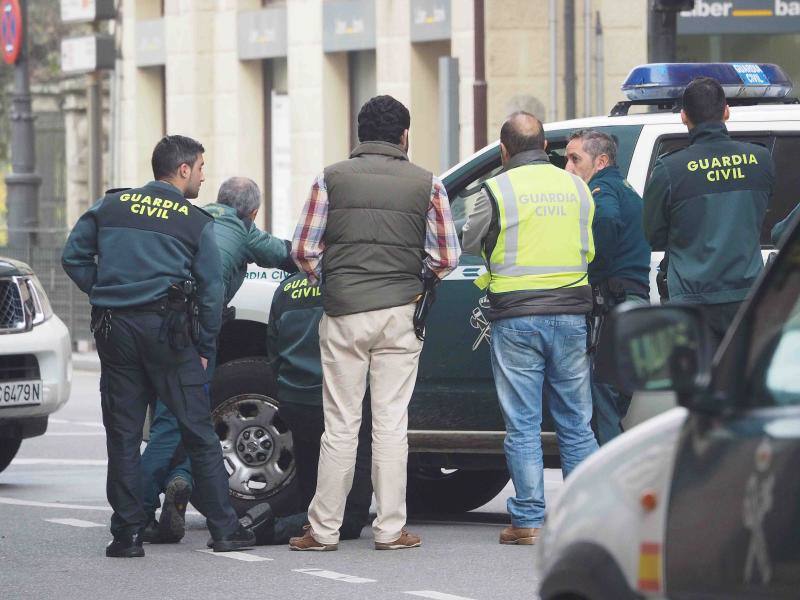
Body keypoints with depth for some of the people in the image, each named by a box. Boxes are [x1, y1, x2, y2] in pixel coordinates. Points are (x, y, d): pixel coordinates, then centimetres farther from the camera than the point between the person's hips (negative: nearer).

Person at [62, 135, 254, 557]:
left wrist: (104, 295, 13)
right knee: (199, 433, 3)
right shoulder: (196, 222, 2)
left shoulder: (110, 206, 10)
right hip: (166, 328, -3)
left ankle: (127, 533, 3)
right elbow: (211, 289, 2)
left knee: (123, 435, 7)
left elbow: (73, 257, 9)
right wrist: (205, 348, 9)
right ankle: (224, 529, 3)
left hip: (114, 329, 3)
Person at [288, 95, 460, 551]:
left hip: (343, 312, 0)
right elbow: (447, 257, 0)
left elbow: (303, 251, 1)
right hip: (399, 313, 0)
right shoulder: (426, 184, 1)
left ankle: (324, 528, 6)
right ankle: (391, 528, 4)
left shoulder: (332, 179, 2)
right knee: (391, 422, 4)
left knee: (341, 424, 5)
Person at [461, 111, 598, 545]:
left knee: (523, 427, 1)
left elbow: (471, 244, 5)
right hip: (570, 314, 4)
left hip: (516, 318, -4)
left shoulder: (497, 191, -7)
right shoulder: (576, 187, 7)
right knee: (576, 424, 10)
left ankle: (528, 521, 0)